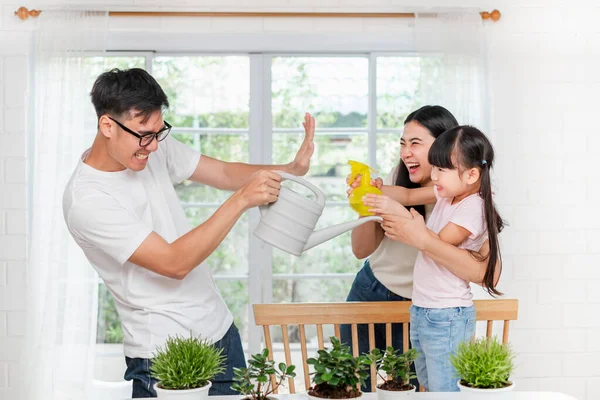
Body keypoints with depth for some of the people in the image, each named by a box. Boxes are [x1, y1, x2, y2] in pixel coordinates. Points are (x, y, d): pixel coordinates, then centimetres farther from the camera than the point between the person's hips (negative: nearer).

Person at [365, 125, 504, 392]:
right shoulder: (448, 192, 6)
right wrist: (376, 190, -5)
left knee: (445, 392, -3)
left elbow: (438, 245, -22)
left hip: (446, 318, -9)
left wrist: (401, 213, -24)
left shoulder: (473, 207, -19)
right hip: (421, 311, 9)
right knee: (428, 387, 18)